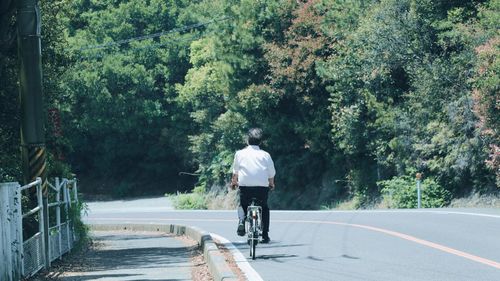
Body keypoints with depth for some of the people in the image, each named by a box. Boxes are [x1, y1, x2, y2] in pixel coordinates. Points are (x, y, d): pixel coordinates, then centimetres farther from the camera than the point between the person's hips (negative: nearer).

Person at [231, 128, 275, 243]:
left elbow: (235, 171, 14)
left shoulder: (240, 153, 5)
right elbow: (271, 173, 8)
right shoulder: (265, 155, 4)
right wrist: (271, 184, 28)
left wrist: (234, 182, 33)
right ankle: (265, 235, 12)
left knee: (243, 205, 25)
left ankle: (242, 220, -5)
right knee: (264, 208, 19)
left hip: (245, 185, 0)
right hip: (262, 185, 0)